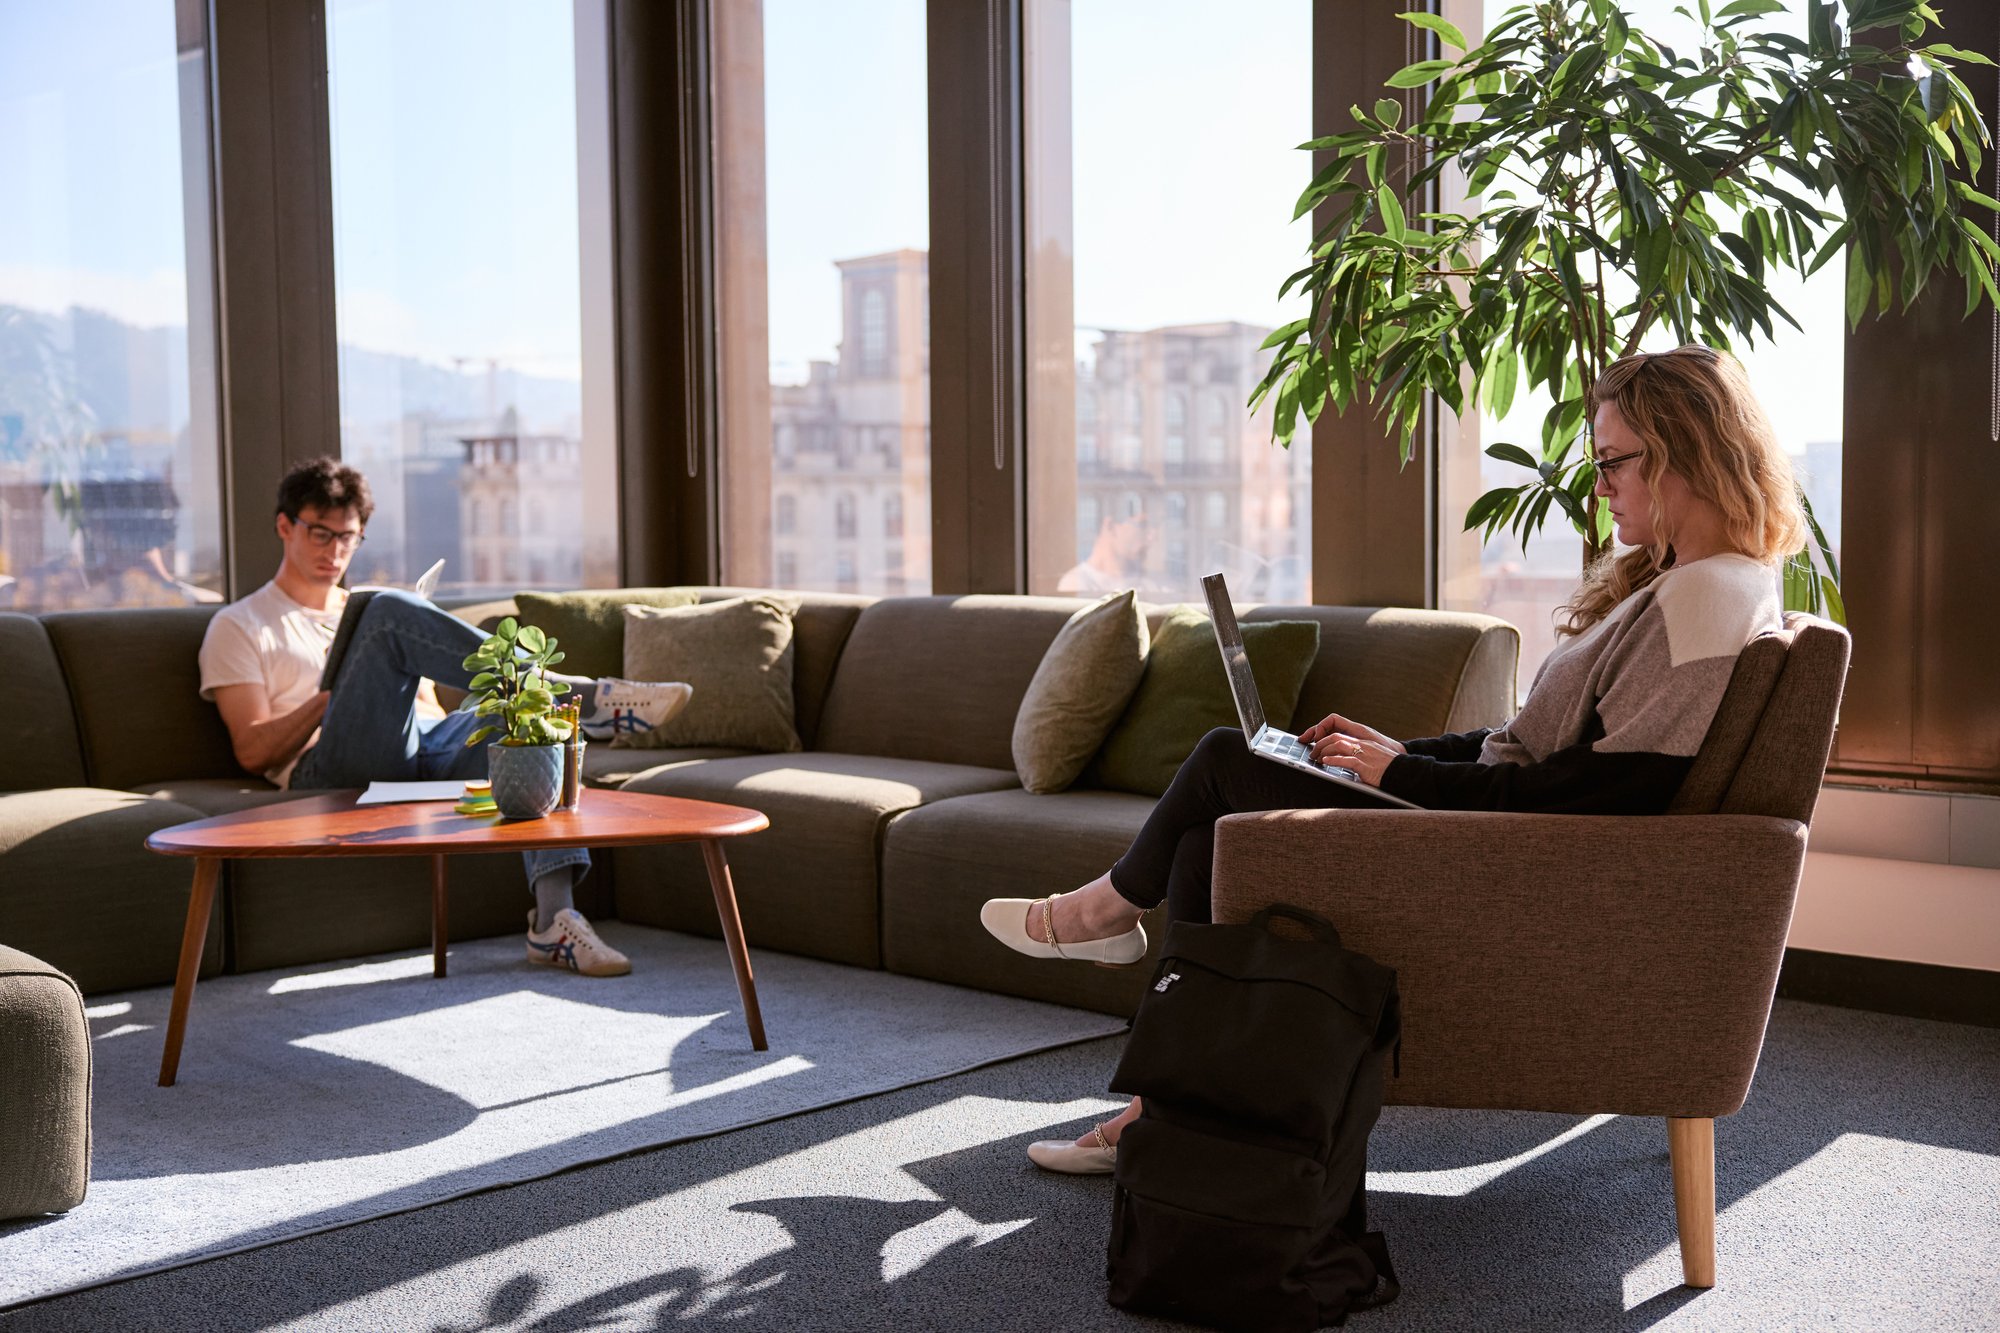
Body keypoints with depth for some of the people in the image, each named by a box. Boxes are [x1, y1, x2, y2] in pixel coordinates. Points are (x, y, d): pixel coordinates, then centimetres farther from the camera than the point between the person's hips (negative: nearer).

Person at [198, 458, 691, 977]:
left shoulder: (368, 612, 33)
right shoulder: (238, 626, 19)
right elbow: (252, 750, 4)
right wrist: (332, 697, -9)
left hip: (421, 756, 5)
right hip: (336, 769, -5)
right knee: (390, 612, -26)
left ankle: (553, 920, -41)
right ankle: (584, 696, -31)